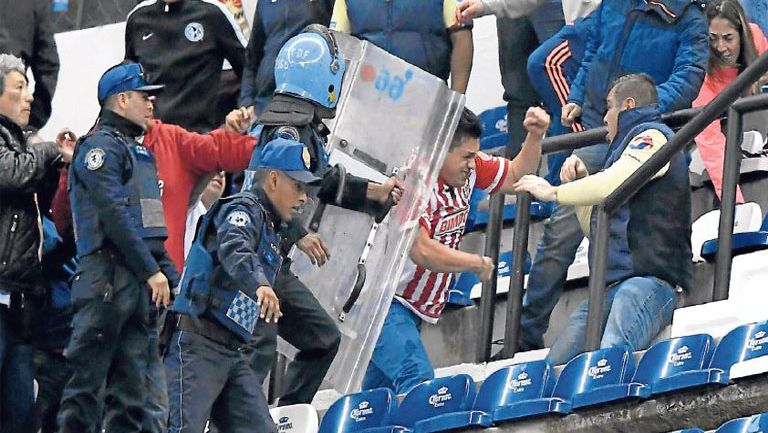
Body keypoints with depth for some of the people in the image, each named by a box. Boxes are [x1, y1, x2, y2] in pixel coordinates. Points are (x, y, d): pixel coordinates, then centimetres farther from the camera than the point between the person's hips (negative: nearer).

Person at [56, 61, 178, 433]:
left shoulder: (137, 150, 23)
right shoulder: (101, 146, -6)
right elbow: (114, 216, -16)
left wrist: (171, 276, 16)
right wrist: (152, 270, -17)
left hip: (139, 285, 9)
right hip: (108, 277, -9)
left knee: (131, 385, 6)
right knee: (88, 376, -9)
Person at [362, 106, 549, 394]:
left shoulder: (468, 167, 3)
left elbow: (515, 177, 19)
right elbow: (422, 251, -29)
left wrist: (535, 137, 1)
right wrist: (478, 263, -14)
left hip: (412, 307, 8)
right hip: (382, 302, -8)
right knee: (418, 382, -26)